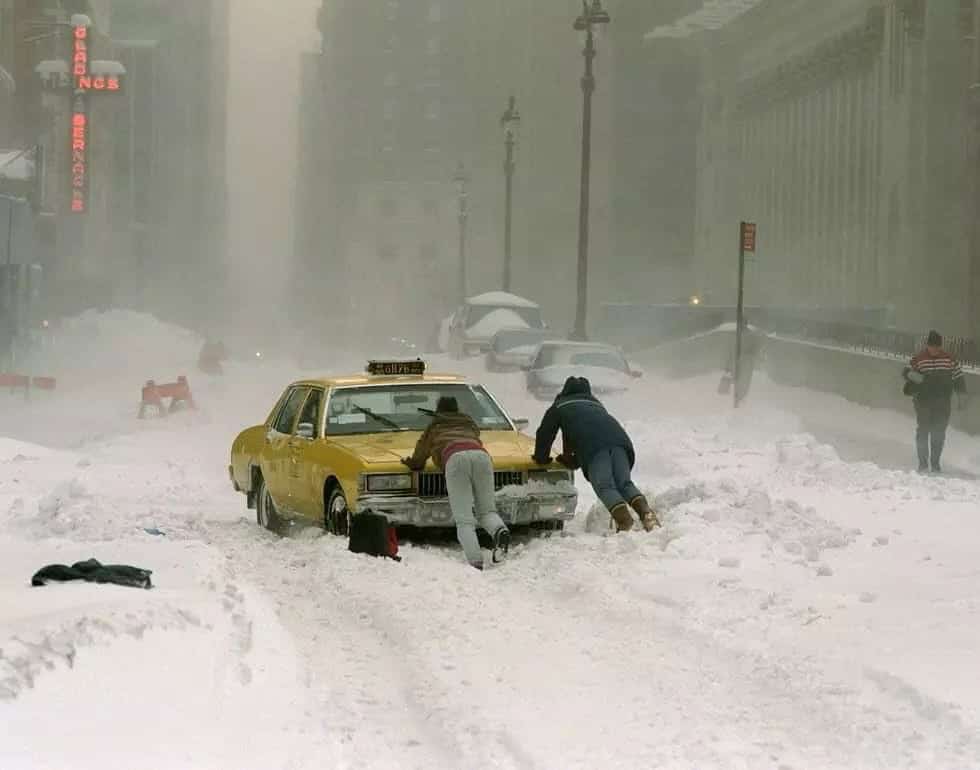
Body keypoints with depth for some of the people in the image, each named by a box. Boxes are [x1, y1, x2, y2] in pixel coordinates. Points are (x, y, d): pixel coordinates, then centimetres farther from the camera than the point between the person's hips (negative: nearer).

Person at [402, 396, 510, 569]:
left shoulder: (434, 427, 33)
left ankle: (475, 561, -29)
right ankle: (500, 530, -26)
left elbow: (418, 458, 41)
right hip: (481, 456, 3)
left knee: (464, 520, -8)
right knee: (486, 511, 10)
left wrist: (410, 462, 63)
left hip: (456, 458, -3)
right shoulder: (469, 423, 40)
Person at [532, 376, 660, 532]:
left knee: (605, 487, -13)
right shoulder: (596, 404, 46)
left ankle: (624, 521, -37)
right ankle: (645, 511, -26)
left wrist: (541, 458, 47)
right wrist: (571, 461, 60)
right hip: (618, 436, 5)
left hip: (593, 446, -5)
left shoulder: (559, 406, 33)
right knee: (624, 483, 2)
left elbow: (545, 433, 31)